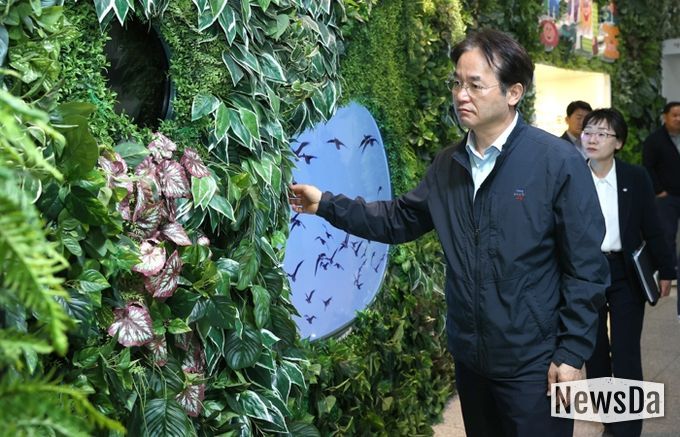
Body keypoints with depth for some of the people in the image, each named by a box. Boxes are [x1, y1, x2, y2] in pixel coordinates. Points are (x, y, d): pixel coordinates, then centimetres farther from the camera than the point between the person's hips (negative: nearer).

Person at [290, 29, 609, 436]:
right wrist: (326, 204, 1)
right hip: (470, 357, 6)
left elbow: (586, 267, -13)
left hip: (533, 364, -6)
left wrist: (572, 352, -14)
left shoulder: (558, 162, -14)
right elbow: (399, 218, 11)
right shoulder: (448, 164, 5)